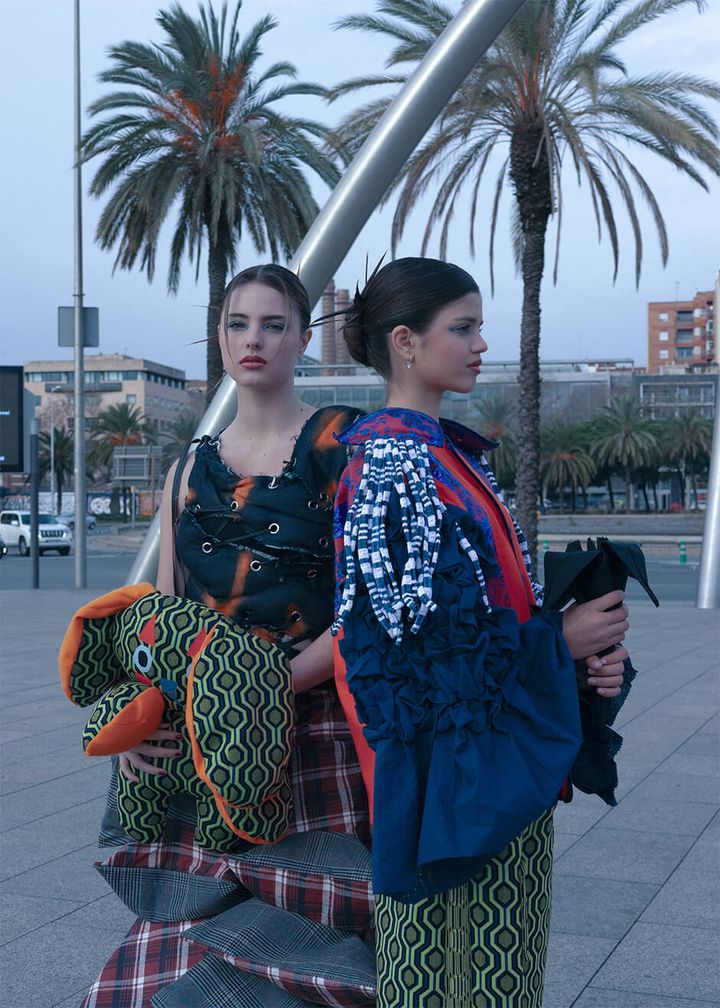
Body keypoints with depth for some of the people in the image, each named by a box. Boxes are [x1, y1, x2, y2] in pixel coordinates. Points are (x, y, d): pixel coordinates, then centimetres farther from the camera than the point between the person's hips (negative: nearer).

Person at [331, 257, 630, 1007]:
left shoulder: (448, 454, 14)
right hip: (450, 767, -9)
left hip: (496, 763, 9)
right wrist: (561, 641, -12)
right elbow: (422, 631, -21)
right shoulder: (392, 464, -15)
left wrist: (581, 651, -3)